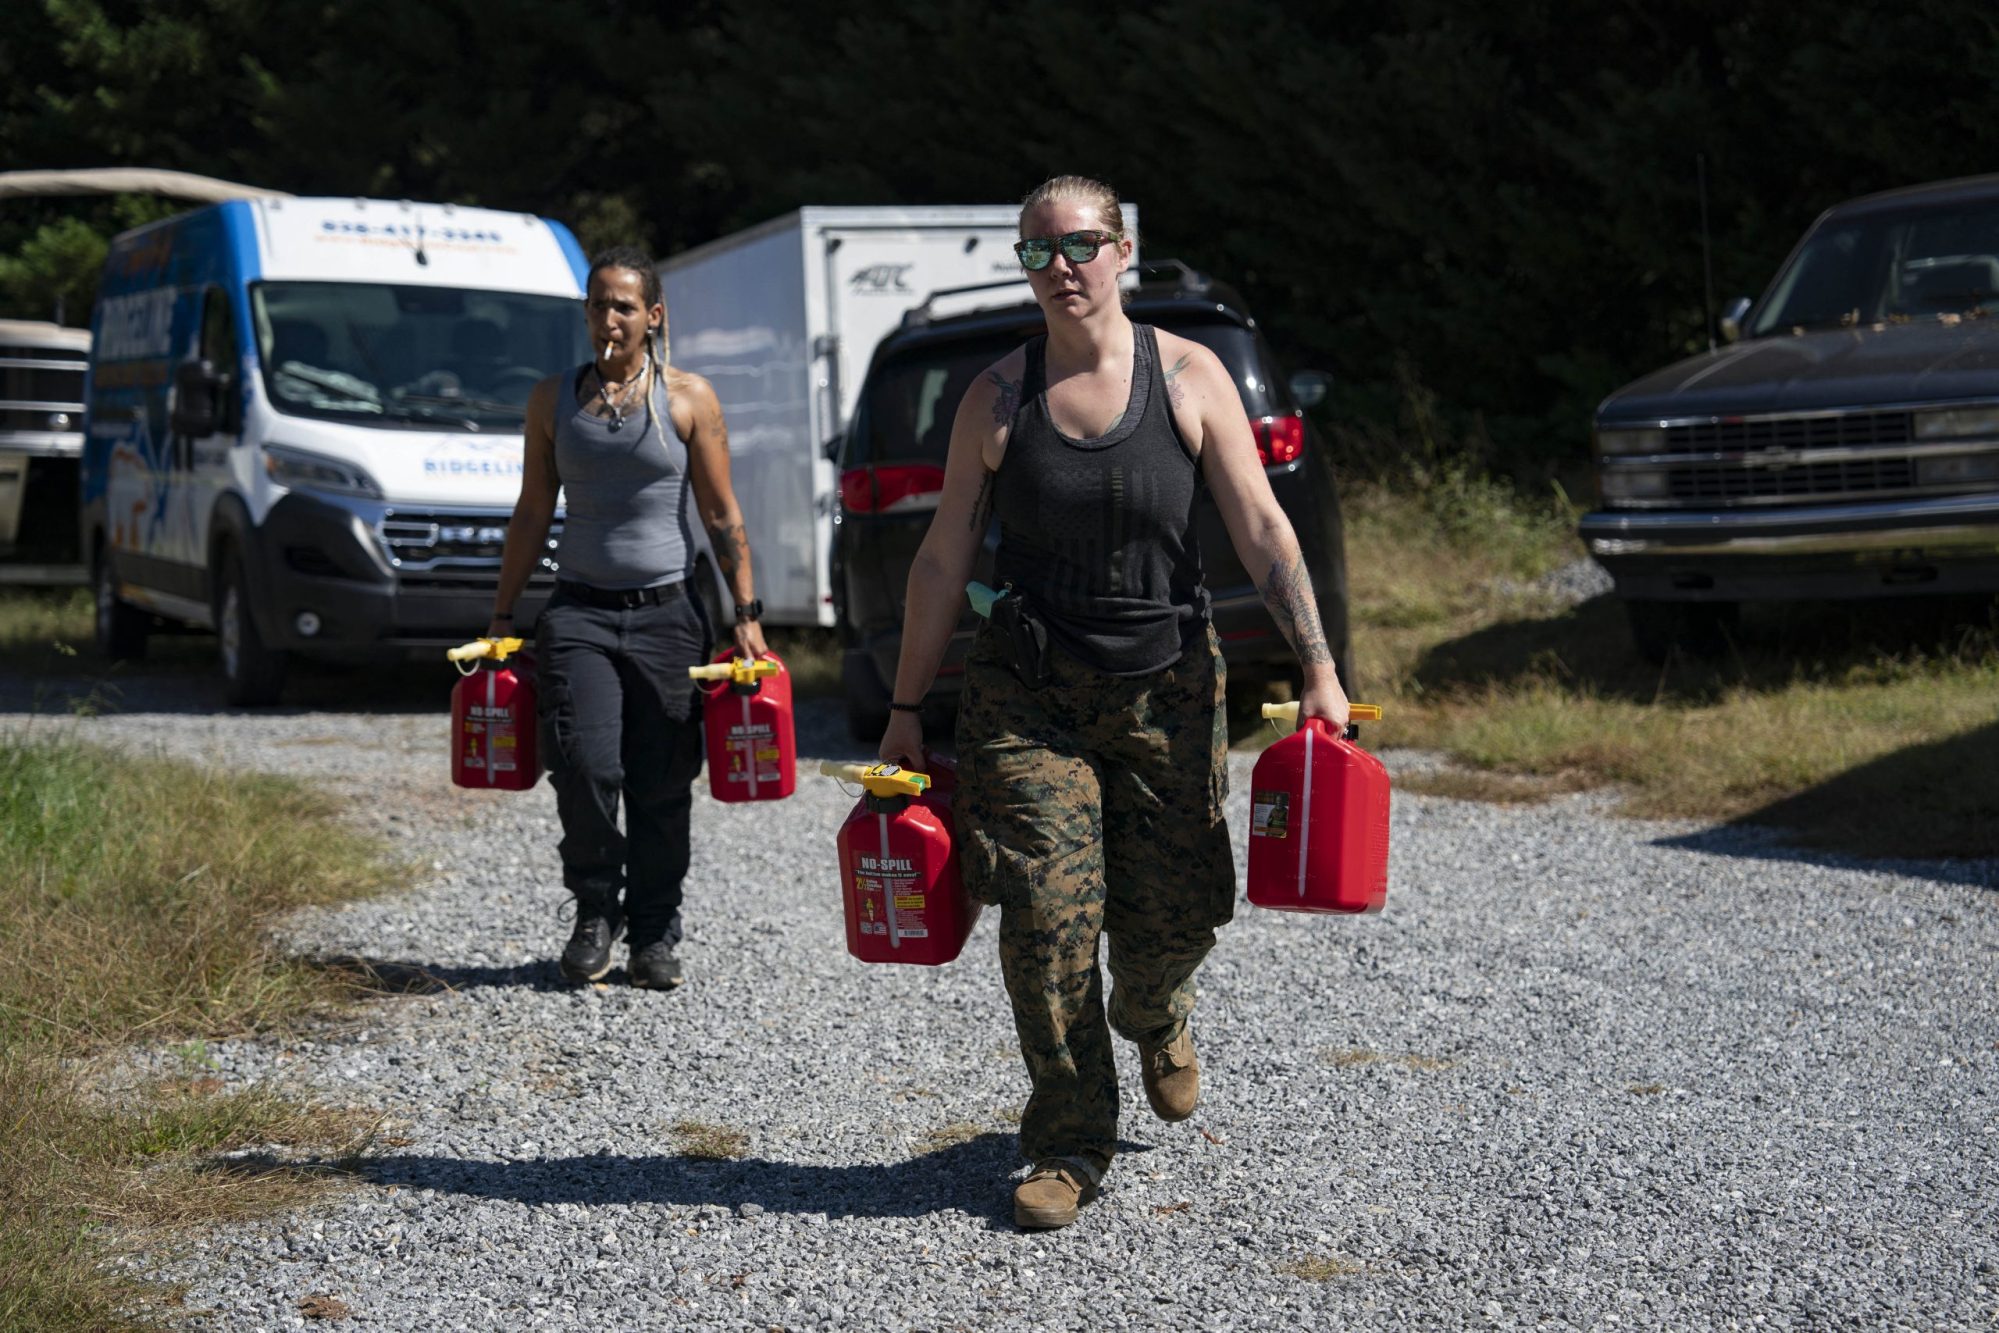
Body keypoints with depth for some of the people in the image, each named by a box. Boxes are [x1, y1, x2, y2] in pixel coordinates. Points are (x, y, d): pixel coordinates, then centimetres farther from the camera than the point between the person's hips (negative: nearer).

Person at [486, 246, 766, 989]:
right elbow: (532, 515, 13)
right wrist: (503, 616, 11)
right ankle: (595, 911, 6)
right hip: (580, 610, 1)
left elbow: (723, 518, 4)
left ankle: (655, 934, 15)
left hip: (666, 613, -1)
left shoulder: (689, 399, 3)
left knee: (662, 783, 1)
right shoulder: (553, 400, 9)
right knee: (585, 765, -16)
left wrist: (746, 612, -1)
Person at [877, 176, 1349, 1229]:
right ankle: (1069, 1146, 7)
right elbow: (943, 559, 4)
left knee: (1171, 914, 2)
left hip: (1167, 682, 0)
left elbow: (1261, 529, -3)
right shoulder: (997, 398, 0)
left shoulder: (1188, 376, -2)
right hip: (1028, 689, 0)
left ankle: (1155, 1020, 40)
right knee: (1047, 914, -9)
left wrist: (1318, 669, -12)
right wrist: (906, 709, 4)